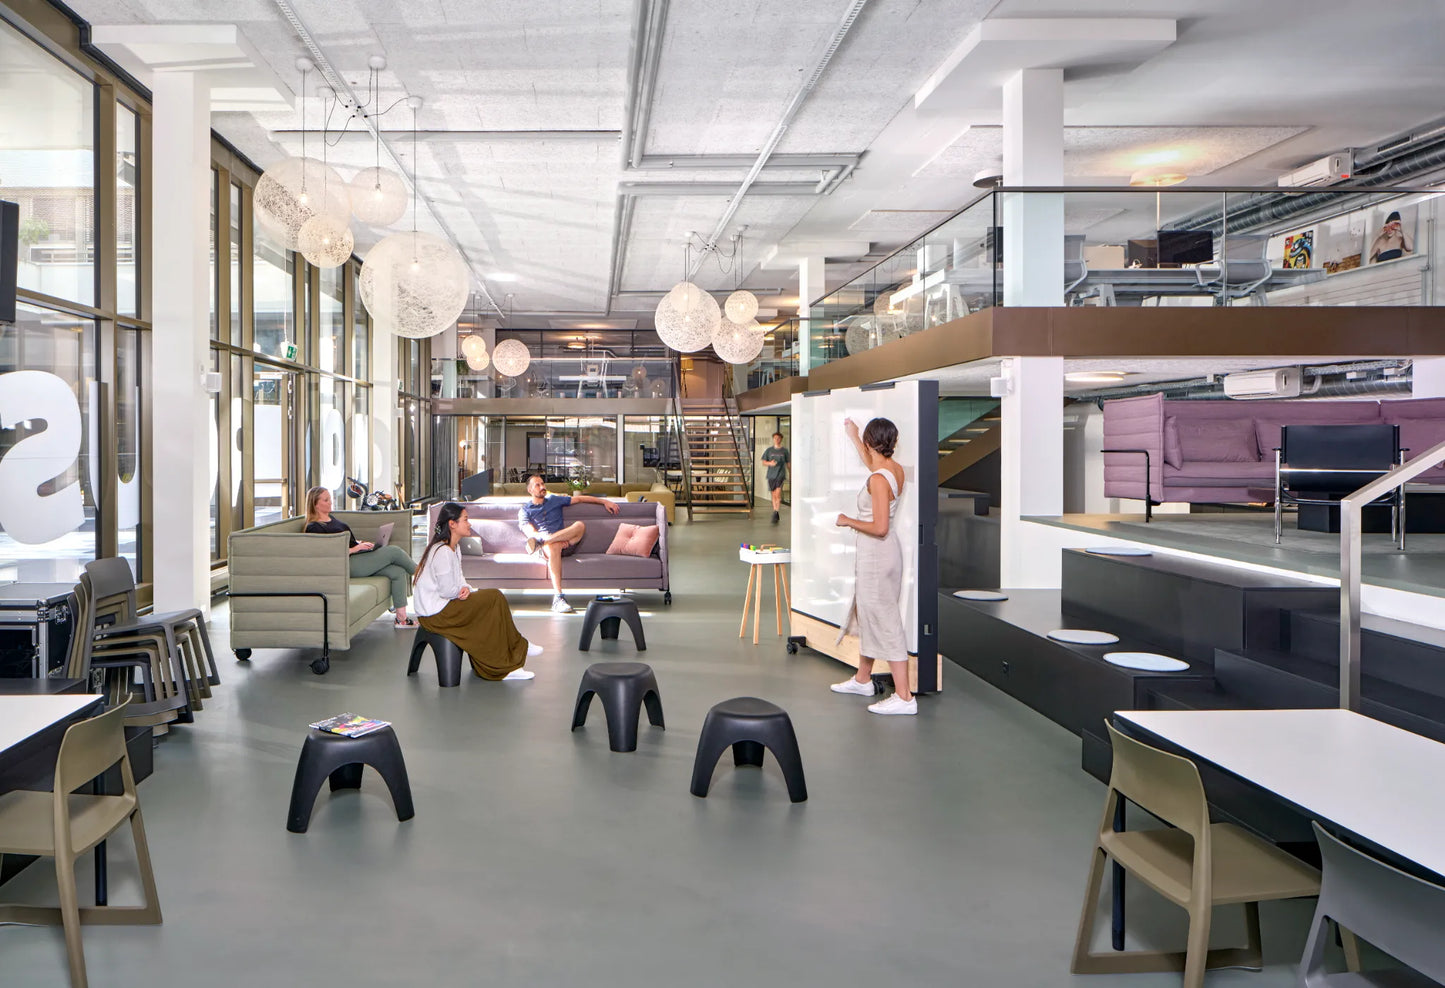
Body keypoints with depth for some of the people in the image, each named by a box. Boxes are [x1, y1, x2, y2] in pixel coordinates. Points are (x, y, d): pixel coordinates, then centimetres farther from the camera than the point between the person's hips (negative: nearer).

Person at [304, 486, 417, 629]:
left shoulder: (332, 519, 23)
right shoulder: (313, 527, -5)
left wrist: (361, 543, 10)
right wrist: (354, 549, -16)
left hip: (360, 557, 9)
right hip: (348, 564, -9)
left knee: (398, 572, -11)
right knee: (394, 551, -17)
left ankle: (401, 618, -10)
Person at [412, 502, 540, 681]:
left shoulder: (453, 550, 14)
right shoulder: (442, 552, -19)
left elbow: (459, 582, 14)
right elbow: (447, 590, -21)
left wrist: (466, 589, -9)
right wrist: (464, 590, -2)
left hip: (443, 606, 10)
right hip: (435, 614, -10)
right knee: (494, 598, -12)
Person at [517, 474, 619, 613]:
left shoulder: (555, 500, 25)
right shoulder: (525, 511, 13)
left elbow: (580, 499, 26)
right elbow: (531, 532, -2)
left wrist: (604, 501, 16)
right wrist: (559, 540, -18)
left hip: (566, 544, 3)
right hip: (545, 548, -3)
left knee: (580, 525, -26)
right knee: (553, 547, -42)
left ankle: (541, 541, -35)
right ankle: (558, 598, -50)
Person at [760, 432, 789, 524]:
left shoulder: (784, 450, 5)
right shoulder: (769, 450, 8)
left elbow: (788, 463, 12)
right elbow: (764, 461, 9)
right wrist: (770, 463, -11)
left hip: (781, 474, -2)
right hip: (771, 475, 2)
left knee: (778, 493, -17)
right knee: (773, 495, 8)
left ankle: (776, 513, -21)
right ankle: (776, 515, 19)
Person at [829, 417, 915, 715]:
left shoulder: (878, 480, -23)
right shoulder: (895, 470, 4)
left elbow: (880, 527, -27)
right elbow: (871, 464, 30)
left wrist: (849, 521, -12)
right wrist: (852, 436, 42)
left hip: (877, 553, -10)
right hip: (879, 553, 10)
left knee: (884, 621, -6)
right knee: (867, 615, 22)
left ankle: (904, 697, -4)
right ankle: (862, 680, 37)